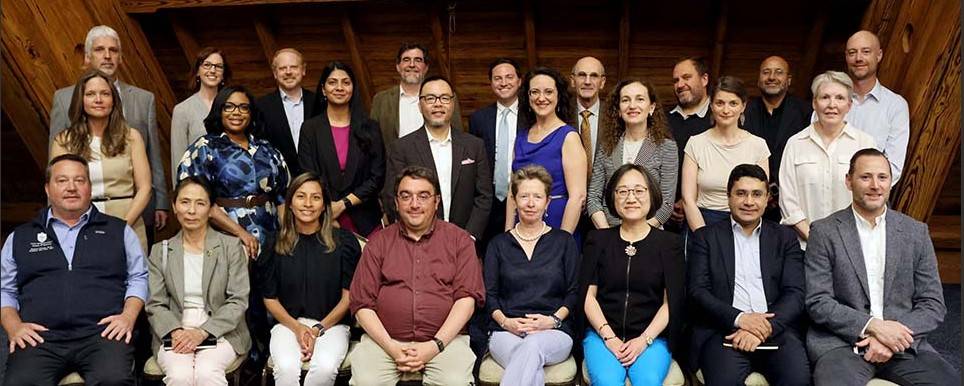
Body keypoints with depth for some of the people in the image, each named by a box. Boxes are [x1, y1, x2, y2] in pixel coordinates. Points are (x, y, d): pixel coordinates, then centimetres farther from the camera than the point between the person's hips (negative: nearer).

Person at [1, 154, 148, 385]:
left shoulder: (118, 231, 19)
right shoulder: (20, 237, 23)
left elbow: (138, 278, 15)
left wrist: (128, 316, -2)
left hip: (103, 332, -1)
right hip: (40, 336, 1)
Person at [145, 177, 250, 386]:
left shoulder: (231, 246, 7)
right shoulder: (160, 251, 14)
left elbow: (238, 301, 0)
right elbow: (155, 304, 8)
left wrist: (202, 332, -13)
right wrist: (175, 331, -13)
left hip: (219, 332, -1)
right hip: (175, 335, 2)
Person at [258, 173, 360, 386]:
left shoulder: (344, 242, 2)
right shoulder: (276, 245, 8)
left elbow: (349, 295, 2)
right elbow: (270, 298, 9)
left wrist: (319, 329, -8)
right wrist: (297, 328, -7)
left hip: (331, 323, -1)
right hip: (288, 323, 1)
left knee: (325, 368, -31)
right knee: (286, 368, -30)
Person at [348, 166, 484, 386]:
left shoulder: (459, 240, 8)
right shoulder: (378, 242, 11)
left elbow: (467, 298, -1)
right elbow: (362, 304, 5)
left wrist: (435, 345, -11)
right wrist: (391, 347, -8)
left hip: (445, 338, -1)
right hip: (385, 339, 1)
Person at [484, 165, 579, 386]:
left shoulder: (564, 241, 14)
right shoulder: (499, 244, 16)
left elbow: (574, 293, 9)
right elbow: (490, 295, 10)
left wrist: (553, 320, -9)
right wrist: (505, 322, -9)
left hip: (554, 332, 0)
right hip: (506, 332, 0)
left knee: (533, 346, -38)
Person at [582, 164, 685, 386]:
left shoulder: (669, 243, 9)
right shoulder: (597, 240, 12)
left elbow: (671, 302, 3)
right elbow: (588, 295, 5)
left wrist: (644, 340, -10)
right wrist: (609, 337, -8)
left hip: (652, 337, 0)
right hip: (602, 334, 1)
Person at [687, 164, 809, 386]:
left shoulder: (785, 238, 18)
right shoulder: (705, 237, 13)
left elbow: (795, 293, 6)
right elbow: (697, 291, 2)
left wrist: (766, 327, -12)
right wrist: (738, 318, -14)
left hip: (776, 329, 2)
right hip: (724, 330, -2)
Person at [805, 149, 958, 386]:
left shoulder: (916, 232, 10)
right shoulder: (824, 232, 1)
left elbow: (933, 305, 7)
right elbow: (817, 302, -4)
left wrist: (890, 338, -9)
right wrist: (872, 326, -15)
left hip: (903, 343, 3)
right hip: (842, 342, -3)